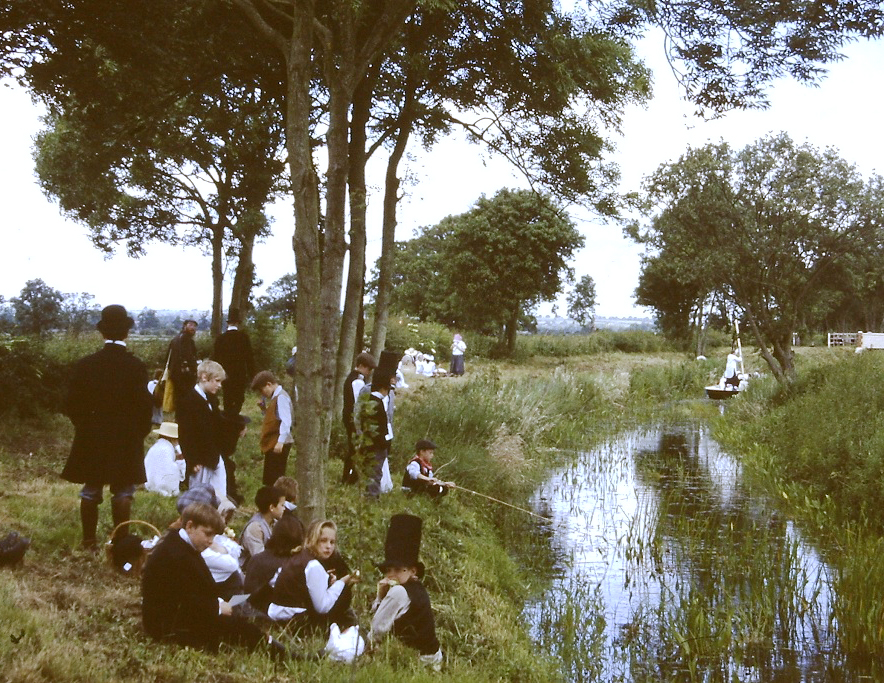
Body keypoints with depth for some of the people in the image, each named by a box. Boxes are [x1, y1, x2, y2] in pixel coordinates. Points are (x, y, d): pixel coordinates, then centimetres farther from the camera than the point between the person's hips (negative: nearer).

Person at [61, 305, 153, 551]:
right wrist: (139, 433, 5)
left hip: (91, 440, 2)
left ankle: (89, 543, 19)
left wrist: (85, 427, 13)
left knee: (90, 492, 13)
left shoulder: (85, 365, -7)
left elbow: (72, 404, -4)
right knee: (122, 493, 7)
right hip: (127, 441, -2)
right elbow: (145, 406, -12)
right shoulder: (136, 367, -14)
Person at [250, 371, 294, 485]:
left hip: (278, 445, -10)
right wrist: (264, 408, 8)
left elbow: (286, 421, -21)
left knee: (273, 479, -10)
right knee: (270, 480, 13)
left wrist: (280, 441, -27)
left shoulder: (281, 397, -13)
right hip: (272, 443, 10)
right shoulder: (274, 397, 17)